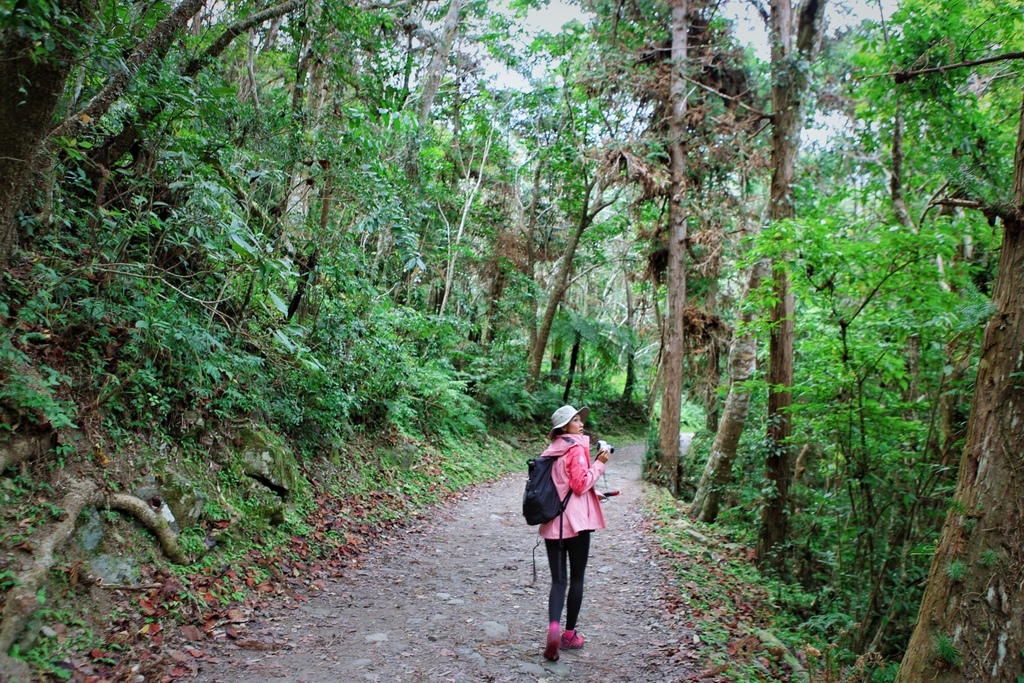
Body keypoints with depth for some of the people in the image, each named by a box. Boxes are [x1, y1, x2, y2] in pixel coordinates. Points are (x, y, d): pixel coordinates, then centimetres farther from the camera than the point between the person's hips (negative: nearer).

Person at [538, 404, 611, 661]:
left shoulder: (551, 452, 13)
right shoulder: (576, 448, -10)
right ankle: (569, 634, 17)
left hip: (552, 524, 6)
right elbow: (581, 484, -15)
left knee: (558, 580, 5)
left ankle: (553, 628, -16)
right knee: (576, 578, 10)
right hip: (575, 522, -5)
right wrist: (599, 463, -7)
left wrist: (593, 494, 24)